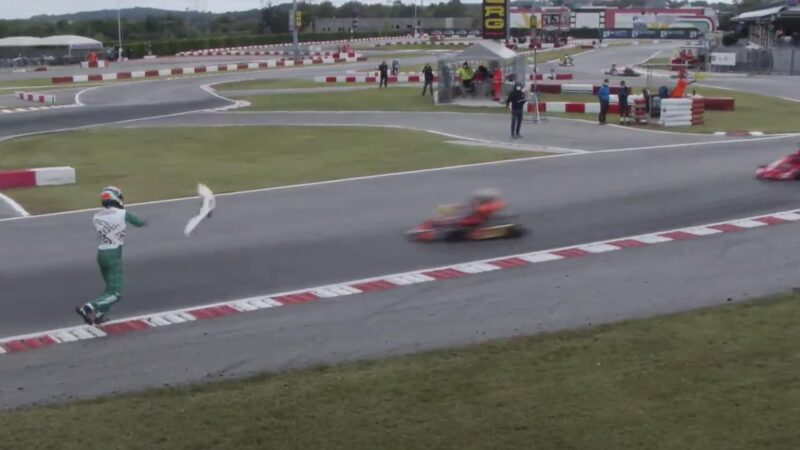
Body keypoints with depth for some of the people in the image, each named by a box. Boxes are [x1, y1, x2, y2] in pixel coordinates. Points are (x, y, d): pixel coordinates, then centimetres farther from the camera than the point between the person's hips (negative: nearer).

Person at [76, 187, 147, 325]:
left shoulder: (97, 216, 5)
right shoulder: (123, 214, -6)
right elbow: (139, 222, 11)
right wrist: (144, 222, 34)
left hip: (101, 253, 7)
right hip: (114, 255, -6)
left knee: (111, 287, 24)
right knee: (115, 293, -6)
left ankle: (98, 315, 18)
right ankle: (88, 308, -24)